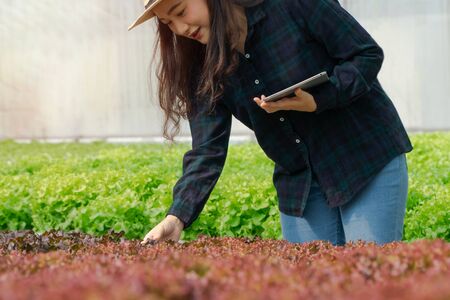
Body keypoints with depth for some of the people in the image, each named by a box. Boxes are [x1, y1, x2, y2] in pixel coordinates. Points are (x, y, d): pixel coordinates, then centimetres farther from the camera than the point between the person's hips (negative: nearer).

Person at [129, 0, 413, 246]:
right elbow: (207, 151, -8)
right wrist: (177, 217, -23)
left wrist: (316, 102, -28)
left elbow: (368, 55, -13)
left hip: (370, 159, -4)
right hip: (299, 184, 5)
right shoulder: (204, 71, -2)